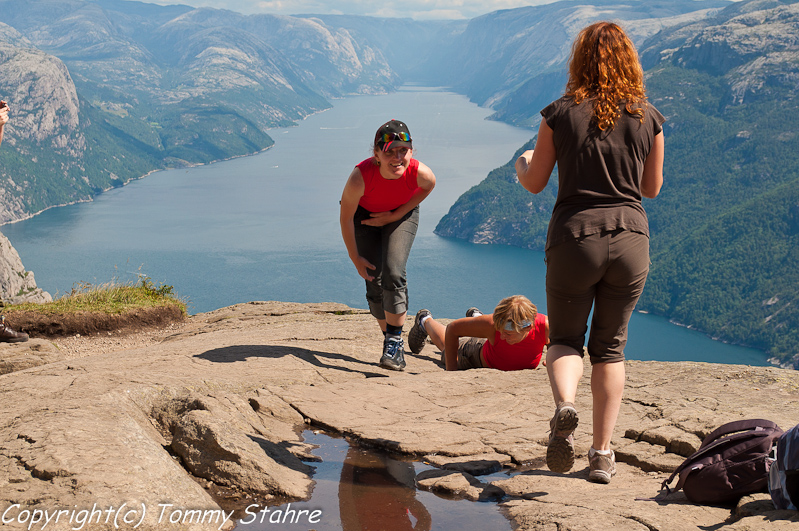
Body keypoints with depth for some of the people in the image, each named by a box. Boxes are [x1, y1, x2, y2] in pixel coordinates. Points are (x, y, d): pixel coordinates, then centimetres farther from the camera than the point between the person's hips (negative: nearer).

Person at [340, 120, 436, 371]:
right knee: (375, 282, -1)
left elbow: (427, 188, -7)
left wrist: (395, 216, -13)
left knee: (393, 272, -19)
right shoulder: (360, 176, -39)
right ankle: (391, 341, 18)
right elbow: (346, 217, -21)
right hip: (365, 215, 0)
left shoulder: (420, 173, -35)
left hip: (401, 214, 0)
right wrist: (355, 258, -13)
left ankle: (394, 342, -10)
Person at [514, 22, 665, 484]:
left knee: (565, 338, 15)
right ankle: (603, 454, 11)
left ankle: (565, 405, -16)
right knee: (610, 346, 15)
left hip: (575, 237, -2)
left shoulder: (561, 114, -4)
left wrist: (522, 163, 25)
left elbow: (534, 183, 3)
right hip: (631, 238, 2)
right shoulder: (648, 117, 1)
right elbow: (652, 187, 11)